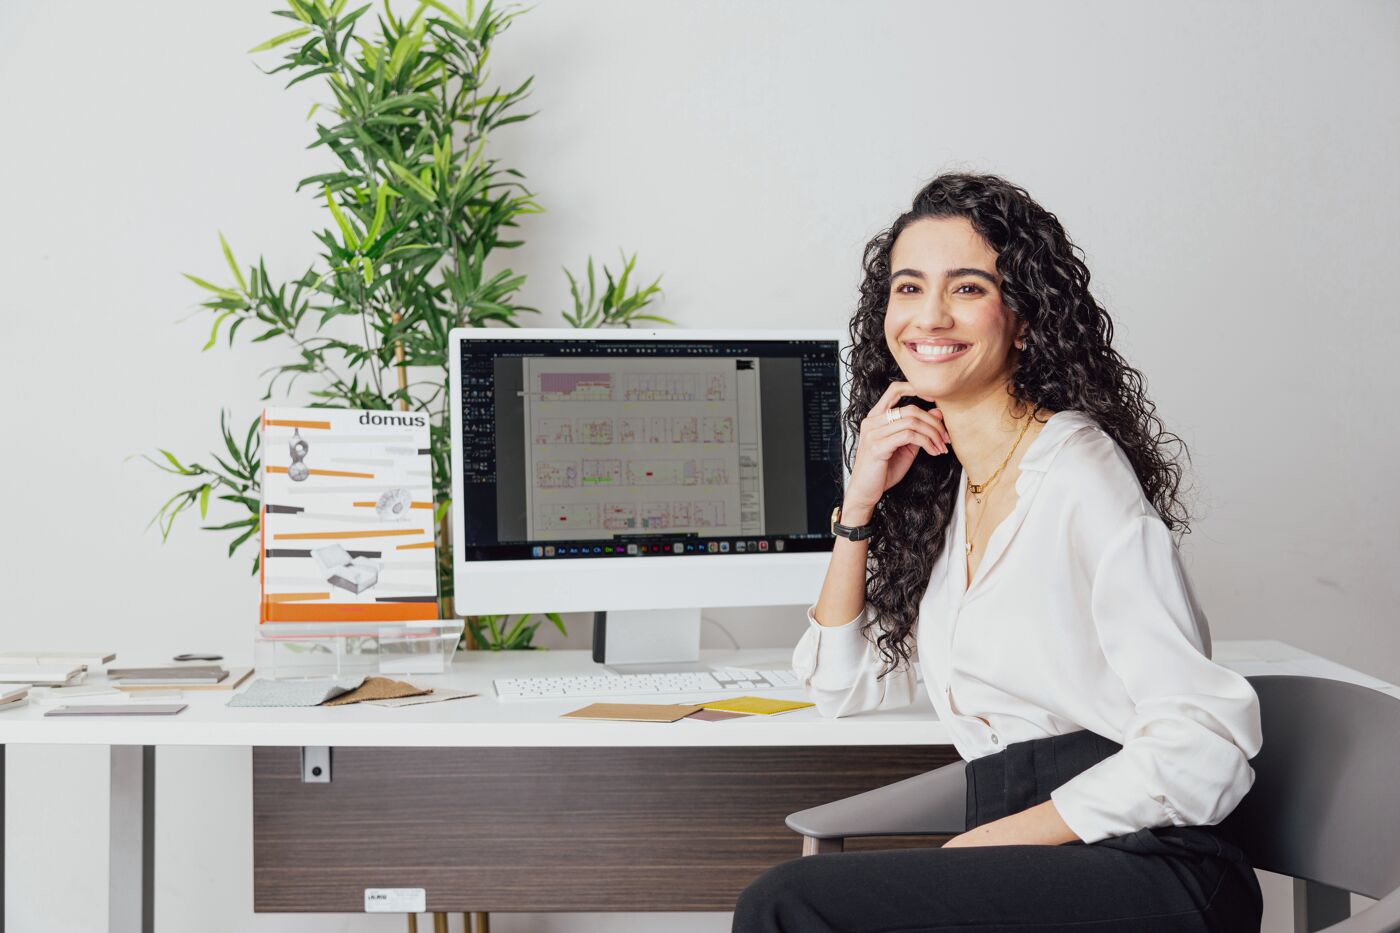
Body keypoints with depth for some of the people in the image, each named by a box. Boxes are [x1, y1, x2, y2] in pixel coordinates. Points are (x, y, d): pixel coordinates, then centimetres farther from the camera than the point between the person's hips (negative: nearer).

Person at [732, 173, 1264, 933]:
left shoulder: (1079, 471, -10)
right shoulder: (940, 485, 13)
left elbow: (1206, 743, -16)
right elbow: (841, 686, 19)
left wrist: (986, 843, -18)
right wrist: (860, 504, 6)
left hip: (1144, 869, -6)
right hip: (1029, 870, 6)